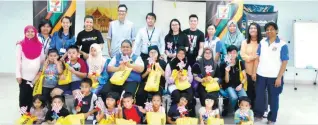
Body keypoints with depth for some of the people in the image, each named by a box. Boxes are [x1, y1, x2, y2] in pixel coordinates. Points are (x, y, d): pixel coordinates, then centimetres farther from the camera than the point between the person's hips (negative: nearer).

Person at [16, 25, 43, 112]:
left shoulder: (39, 45, 6)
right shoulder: (20, 45, -2)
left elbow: (42, 60, 9)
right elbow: (18, 60, -4)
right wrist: (18, 75, -8)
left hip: (36, 76, 2)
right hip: (24, 76, -2)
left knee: (33, 96, 7)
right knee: (24, 96, 3)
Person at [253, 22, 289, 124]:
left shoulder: (282, 44, -8)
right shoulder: (262, 42, 4)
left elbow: (284, 62, -8)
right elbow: (257, 58, 7)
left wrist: (279, 77, -12)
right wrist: (254, 72, 2)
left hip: (274, 77, -3)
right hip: (261, 75, 3)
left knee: (273, 98, 10)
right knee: (259, 96, 13)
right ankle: (258, 115, 31)